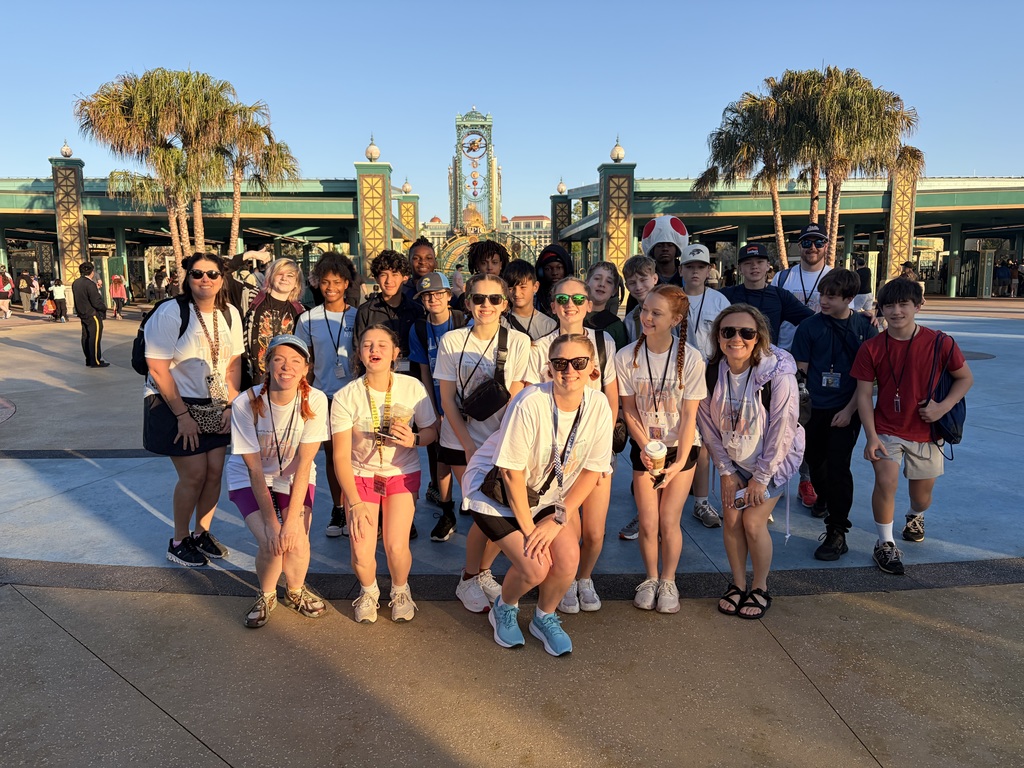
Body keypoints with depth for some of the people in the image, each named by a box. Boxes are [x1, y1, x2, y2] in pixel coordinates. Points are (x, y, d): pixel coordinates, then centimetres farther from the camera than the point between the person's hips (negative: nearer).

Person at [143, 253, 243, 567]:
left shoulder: (229, 314, 1)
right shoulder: (170, 313, -16)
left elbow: (234, 362, 7)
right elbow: (157, 368, -17)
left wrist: (231, 405, -3)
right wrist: (183, 415, -16)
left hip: (216, 407, 5)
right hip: (174, 405, -5)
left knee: (215, 471, 4)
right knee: (194, 474, -5)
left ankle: (202, 533, 26)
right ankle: (179, 542, 17)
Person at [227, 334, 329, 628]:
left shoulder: (315, 401, -23)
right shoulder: (246, 404, -25)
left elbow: (303, 465, -19)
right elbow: (254, 469, -20)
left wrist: (293, 519, -23)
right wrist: (271, 523, -23)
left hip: (294, 477, 1)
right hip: (249, 478, -1)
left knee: (297, 541, -17)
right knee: (271, 543, -20)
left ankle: (295, 591, 18)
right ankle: (266, 596, 14)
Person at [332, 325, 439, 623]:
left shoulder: (412, 388, -12)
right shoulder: (345, 397, -15)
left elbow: (432, 432, 1)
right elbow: (341, 456, -12)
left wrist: (414, 439, -23)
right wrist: (355, 503, -19)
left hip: (402, 473, 0)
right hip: (361, 475, 0)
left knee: (396, 546, -16)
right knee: (361, 552, -12)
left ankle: (400, 590, 19)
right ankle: (369, 591, 24)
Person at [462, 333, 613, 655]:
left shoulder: (599, 406, -15)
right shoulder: (530, 404, -30)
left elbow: (592, 470, -7)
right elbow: (511, 471, -23)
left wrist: (557, 519, -13)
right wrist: (528, 529, -17)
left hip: (550, 493, 5)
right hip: (498, 491, -4)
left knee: (568, 560, -12)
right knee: (535, 568, -15)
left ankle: (545, 618, 21)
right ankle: (504, 608, 21)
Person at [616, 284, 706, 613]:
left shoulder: (691, 359, -15)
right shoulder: (626, 357, -11)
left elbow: (689, 417, -12)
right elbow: (629, 411, -4)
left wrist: (680, 461, -17)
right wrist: (645, 447, -16)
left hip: (681, 448, -1)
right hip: (644, 447, 1)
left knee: (668, 522, -1)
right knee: (648, 523, 1)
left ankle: (668, 581, 23)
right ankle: (650, 578, 27)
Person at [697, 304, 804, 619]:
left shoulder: (778, 375, -27)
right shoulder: (710, 372, -15)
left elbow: (782, 431, -20)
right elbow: (709, 427, -5)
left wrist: (761, 477, -14)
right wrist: (726, 471, -4)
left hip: (773, 459, -3)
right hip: (734, 459, 4)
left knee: (753, 521, -7)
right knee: (731, 519, 1)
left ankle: (761, 588, 16)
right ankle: (738, 584, 22)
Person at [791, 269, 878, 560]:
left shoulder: (865, 327, -4)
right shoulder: (810, 327, -3)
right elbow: (801, 369, -1)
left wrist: (849, 410, -8)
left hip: (847, 410, -2)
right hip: (815, 407, 2)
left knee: (838, 466, -8)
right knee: (816, 460, 17)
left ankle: (837, 533, 2)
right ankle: (824, 498, 49)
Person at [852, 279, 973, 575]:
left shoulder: (940, 344, -11)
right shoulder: (872, 348, -9)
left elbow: (965, 377, 2)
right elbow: (863, 394, -7)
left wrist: (943, 407, -14)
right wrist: (871, 436, -13)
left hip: (926, 432, 1)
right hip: (886, 430, -1)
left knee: (922, 493, 14)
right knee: (886, 481, -19)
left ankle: (915, 516, 52)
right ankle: (885, 543, 2)